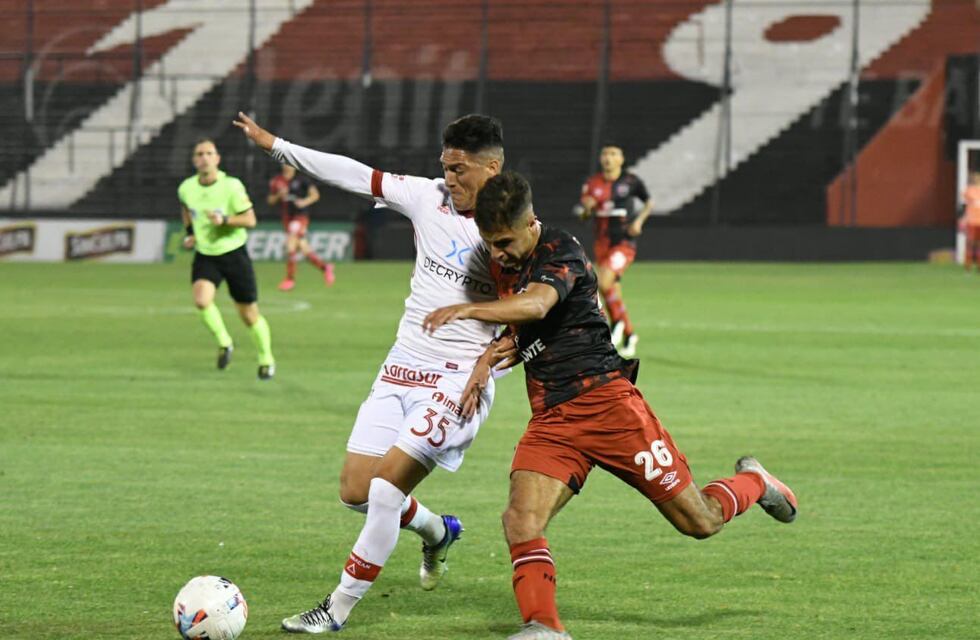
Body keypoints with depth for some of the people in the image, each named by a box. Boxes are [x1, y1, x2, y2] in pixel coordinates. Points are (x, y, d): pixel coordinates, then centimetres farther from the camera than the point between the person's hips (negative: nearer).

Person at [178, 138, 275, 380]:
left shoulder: (232, 186, -16)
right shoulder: (186, 188, -4)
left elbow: (250, 220, -13)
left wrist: (224, 220, -28)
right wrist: (189, 232, 11)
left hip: (234, 253, -2)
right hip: (205, 256, 2)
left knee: (250, 315, 4)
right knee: (202, 301, -25)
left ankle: (266, 360, 27)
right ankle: (224, 342, 1)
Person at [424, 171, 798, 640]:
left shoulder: (561, 252, -13)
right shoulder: (503, 264, 11)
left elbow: (536, 306, -34)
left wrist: (468, 311, -46)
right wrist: (491, 357, 4)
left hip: (606, 402, -6)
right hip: (550, 420, 6)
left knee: (699, 522, 2)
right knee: (521, 519, -20)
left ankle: (753, 483, 33)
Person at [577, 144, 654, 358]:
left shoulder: (631, 182, -3)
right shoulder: (592, 184, 4)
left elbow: (649, 202, 12)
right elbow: (584, 215, 9)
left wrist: (639, 220, -5)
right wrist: (587, 208, -14)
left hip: (625, 243, -4)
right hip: (603, 243, 4)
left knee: (603, 283, -24)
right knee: (614, 292, 8)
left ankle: (617, 322, -2)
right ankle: (629, 334, 24)